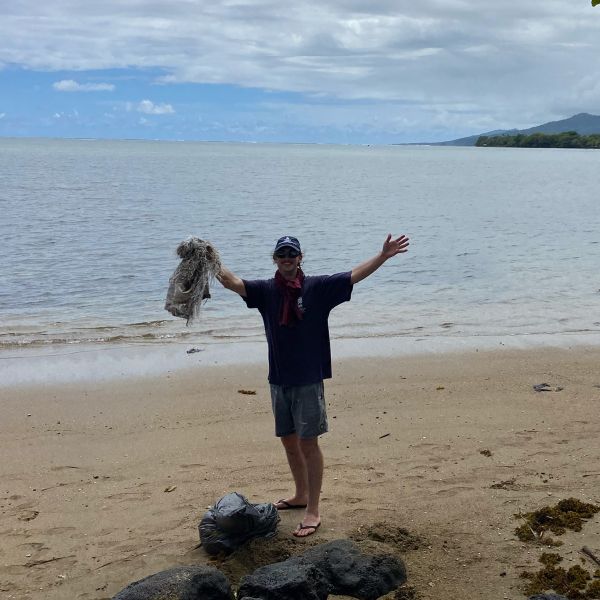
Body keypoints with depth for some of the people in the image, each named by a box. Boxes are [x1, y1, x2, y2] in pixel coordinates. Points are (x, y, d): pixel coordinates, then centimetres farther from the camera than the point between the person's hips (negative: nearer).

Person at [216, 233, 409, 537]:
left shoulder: (317, 287, -4)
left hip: (309, 379, -4)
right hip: (278, 379, 4)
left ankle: (313, 510, 7)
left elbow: (354, 275, -11)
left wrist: (383, 256, -21)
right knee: (289, 441, 16)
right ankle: (301, 495, 36)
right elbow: (232, 282, -6)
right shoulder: (266, 290, 4)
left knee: (308, 443, -1)